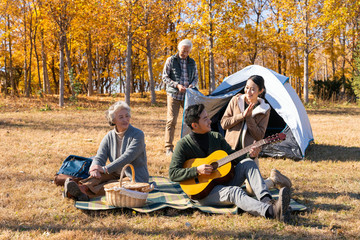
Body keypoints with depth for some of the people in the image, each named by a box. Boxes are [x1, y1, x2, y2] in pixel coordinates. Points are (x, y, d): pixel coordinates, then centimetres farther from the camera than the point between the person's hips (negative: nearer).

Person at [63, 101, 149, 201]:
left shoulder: (138, 135, -12)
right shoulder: (109, 136, 5)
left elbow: (127, 157, -24)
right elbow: (99, 157, -5)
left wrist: (105, 169, -31)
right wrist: (95, 168, -30)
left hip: (136, 180, -5)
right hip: (118, 175, 5)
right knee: (100, 174, -27)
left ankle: (85, 193, -53)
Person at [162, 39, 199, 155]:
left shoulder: (192, 63, 12)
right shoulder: (171, 60, 2)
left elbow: (196, 78, 17)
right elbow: (165, 77, -1)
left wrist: (191, 85, -5)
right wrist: (177, 85, -14)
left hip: (188, 96, 4)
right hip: (174, 95, -4)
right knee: (171, 120, -9)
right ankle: (168, 147, -5)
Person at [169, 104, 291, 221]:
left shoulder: (216, 137, 7)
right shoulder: (183, 145, -9)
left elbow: (233, 158, 12)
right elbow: (173, 174, -14)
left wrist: (250, 154, -7)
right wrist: (197, 170, -26)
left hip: (224, 182, 6)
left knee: (248, 163, -15)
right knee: (234, 191, -33)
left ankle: (267, 200, -34)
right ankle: (272, 212, -56)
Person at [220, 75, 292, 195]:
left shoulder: (264, 110, -1)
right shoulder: (236, 100, 2)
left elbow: (259, 136, -7)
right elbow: (223, 123, -2)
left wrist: (249, 117, -17)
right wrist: (242, 115, -14)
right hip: (231, 149, 2)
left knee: (251, 190, -8)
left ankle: (274, 179, 21)